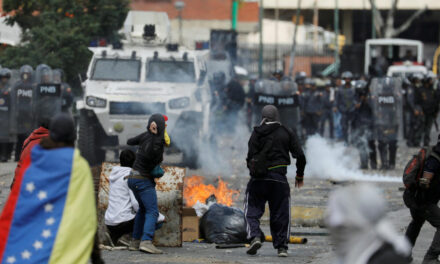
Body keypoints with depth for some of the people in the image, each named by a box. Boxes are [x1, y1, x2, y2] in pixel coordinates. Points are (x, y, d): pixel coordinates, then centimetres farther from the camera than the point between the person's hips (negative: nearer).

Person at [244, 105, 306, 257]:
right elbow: (300, 156, 3)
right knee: (280, 213, 9)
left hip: (258, 178, -1)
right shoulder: (287, 133, 8)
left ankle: (255, 236, -15)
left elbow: (251, 155, -4)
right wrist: (300, 175, 17)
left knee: (252, 210, 7)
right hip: (279, 179, 1)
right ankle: (281, 246, 6)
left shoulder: (257, 133, 2)